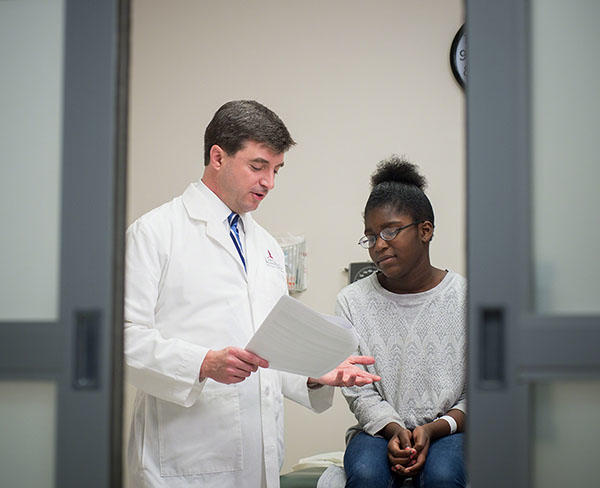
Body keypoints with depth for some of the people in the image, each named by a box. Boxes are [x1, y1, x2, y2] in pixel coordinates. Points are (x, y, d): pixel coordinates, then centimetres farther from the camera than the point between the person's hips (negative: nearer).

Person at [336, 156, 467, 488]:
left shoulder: (468, 298, -1)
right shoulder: (353, 301, 3)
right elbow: (359, 392, 1)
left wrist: (431, 430, -16)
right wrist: (395, 430, -17)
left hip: (448, 427, -1)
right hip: (379, 427, 1)